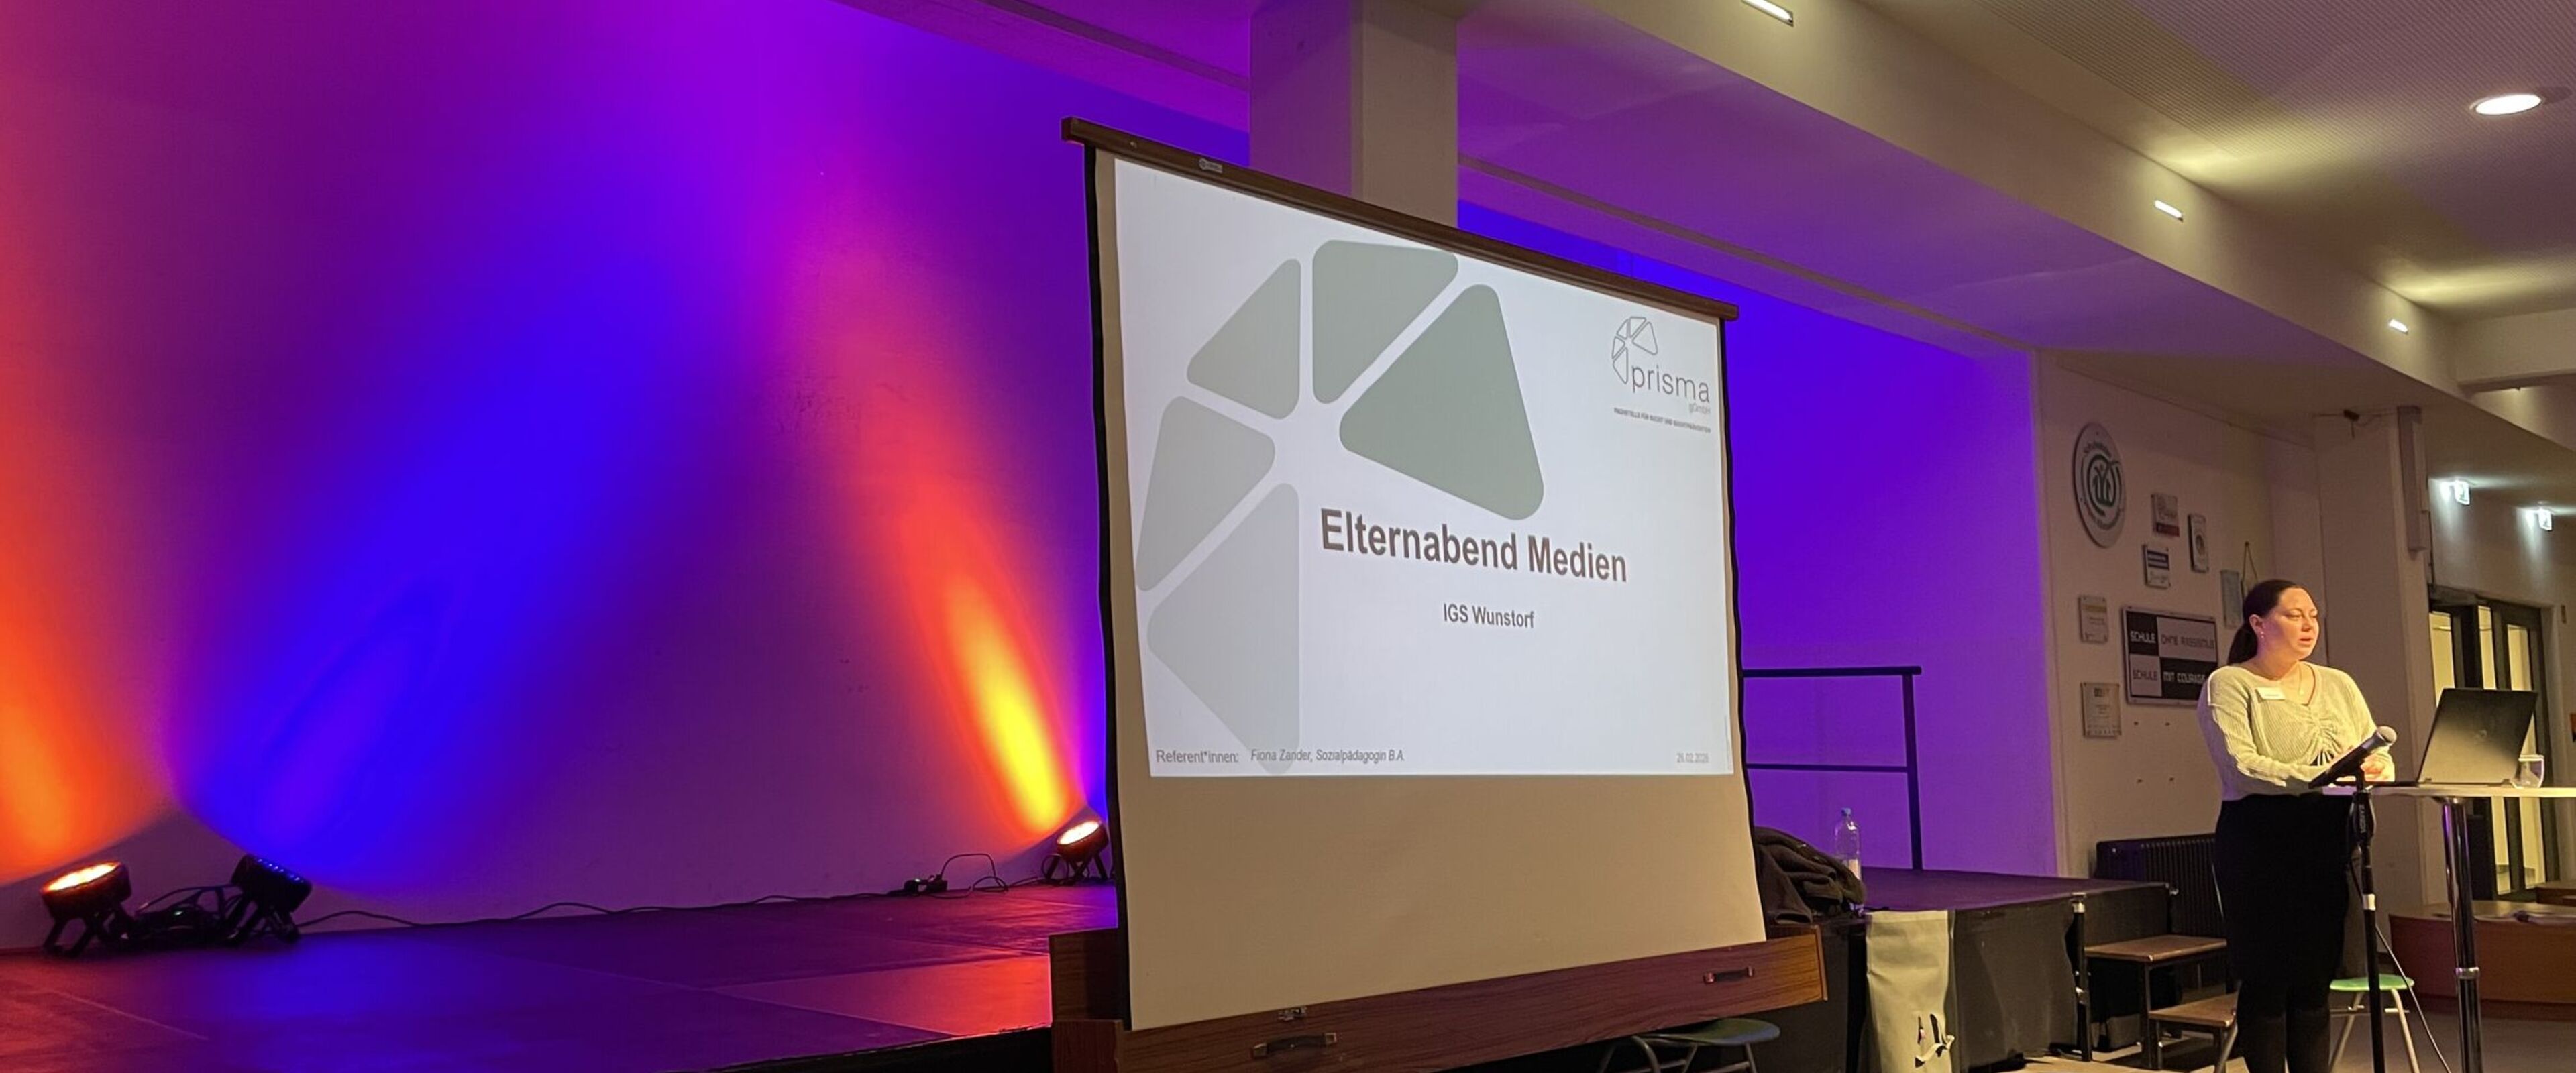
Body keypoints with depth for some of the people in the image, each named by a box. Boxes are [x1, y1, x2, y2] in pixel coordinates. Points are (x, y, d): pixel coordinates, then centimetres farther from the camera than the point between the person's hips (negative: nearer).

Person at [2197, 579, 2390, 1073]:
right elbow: (2241, 764, -16)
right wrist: (2318, 777, -28)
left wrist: (2374, 768, -16)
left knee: (2316, 977, 8)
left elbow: (2379, 754, 8)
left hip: (2329, 841, 5)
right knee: (2268, 977, -1)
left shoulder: (2338, 684, 16)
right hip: (2262, 842, -5)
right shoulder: (2228, 685, -3)